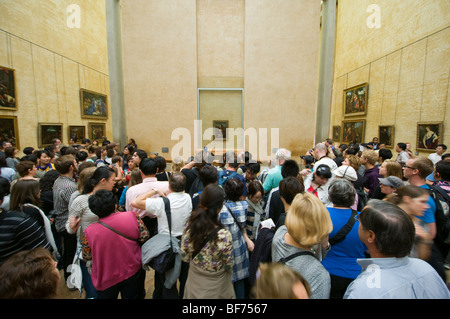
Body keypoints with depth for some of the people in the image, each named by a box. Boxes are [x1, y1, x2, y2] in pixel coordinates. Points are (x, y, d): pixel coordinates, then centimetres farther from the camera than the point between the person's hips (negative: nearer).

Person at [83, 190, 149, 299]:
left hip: (105, 281, 1)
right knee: (134, 296, 23)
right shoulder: (131, 216, -21)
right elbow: (144, 236, -13)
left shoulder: (89, 231, -18)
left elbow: (87, 256, -4)